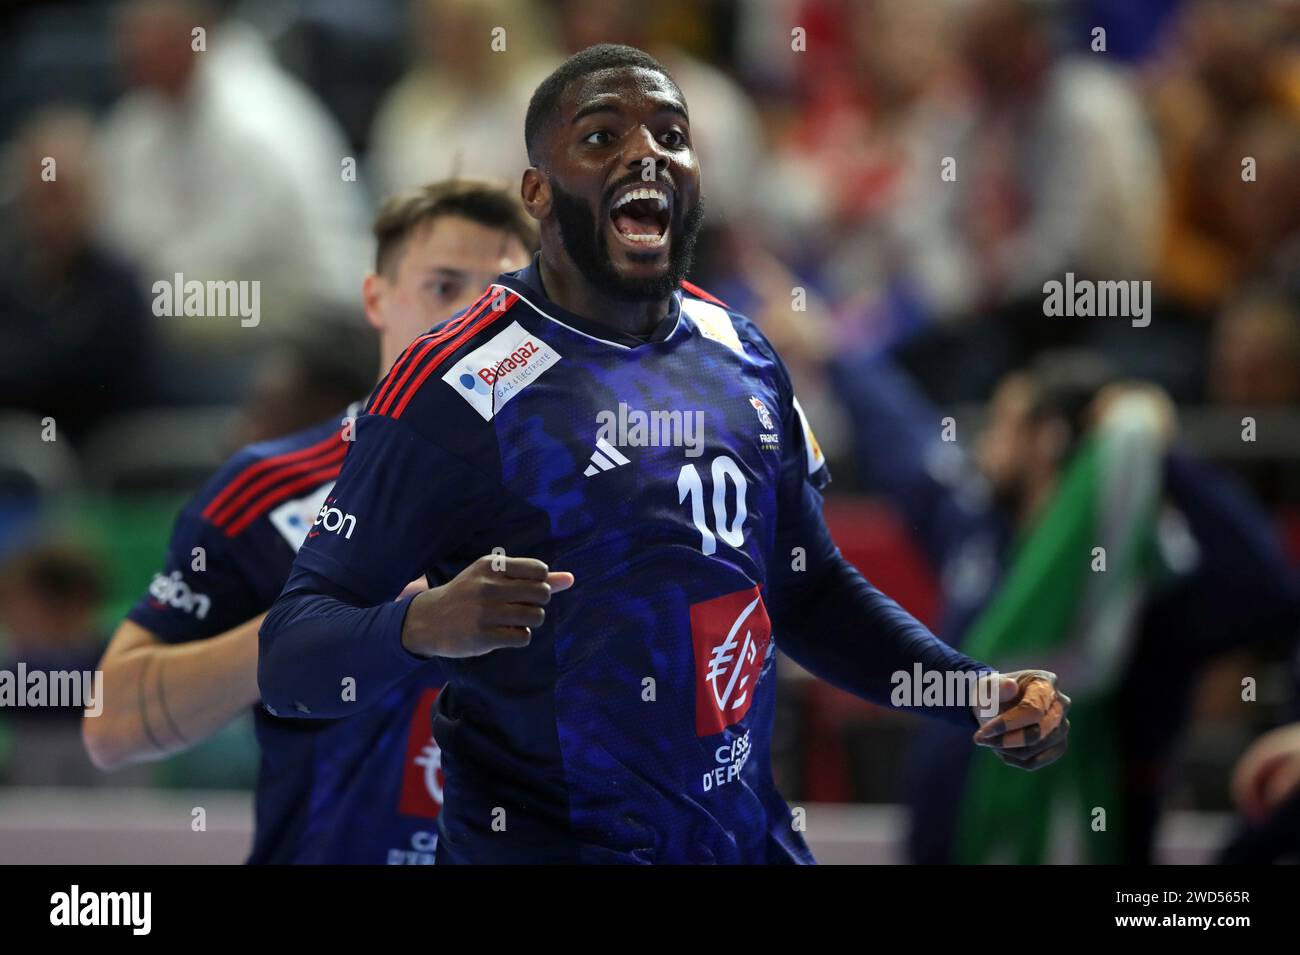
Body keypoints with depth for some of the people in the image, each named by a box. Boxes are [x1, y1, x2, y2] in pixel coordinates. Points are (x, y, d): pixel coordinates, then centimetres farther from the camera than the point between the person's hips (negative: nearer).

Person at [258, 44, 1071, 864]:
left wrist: (976, 696, 5)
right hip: (545, 843, -6)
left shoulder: (743, 356, 5)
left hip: (752, 832, 6)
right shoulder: (459, 389, -15)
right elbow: (292, 656, -17)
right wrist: (422, 625, -37)